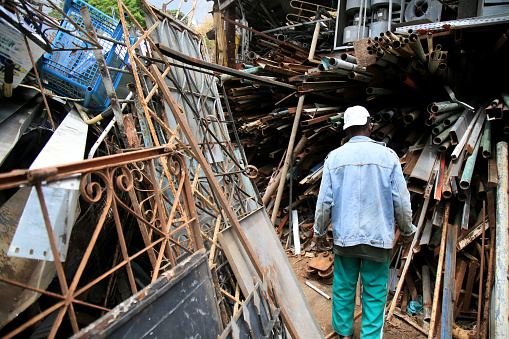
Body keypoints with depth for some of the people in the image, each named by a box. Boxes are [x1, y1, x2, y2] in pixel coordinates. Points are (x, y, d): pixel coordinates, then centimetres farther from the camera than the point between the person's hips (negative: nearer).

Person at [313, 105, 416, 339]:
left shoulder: (334, 157, -2)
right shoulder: (388, 155, -4)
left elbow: (324, 201, -2)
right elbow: (401, 201, -1)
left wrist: (319, 230, 12)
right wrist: (407, 229, 16)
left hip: (344, 235, 2)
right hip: (378, 236, -1)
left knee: (343, 286, 16)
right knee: (375, 291, 11)